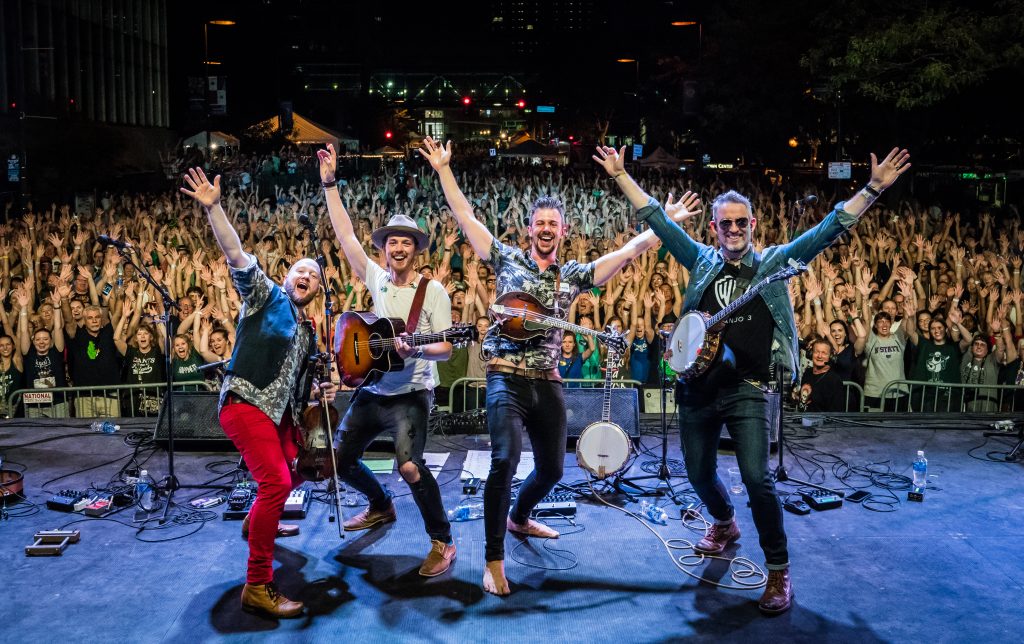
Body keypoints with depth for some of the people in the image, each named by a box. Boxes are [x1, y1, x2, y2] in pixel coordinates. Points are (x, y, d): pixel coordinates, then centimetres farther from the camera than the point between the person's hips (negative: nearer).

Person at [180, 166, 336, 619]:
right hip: (245, 403, -9)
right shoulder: (266, 297, 1)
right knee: (276, 481, -22)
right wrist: (213, 208, -26)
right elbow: (236, 256, -14)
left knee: (297, 470, 23)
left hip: (280, 411, 9)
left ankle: (256, 522, 51)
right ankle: (257, 587, -16)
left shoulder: (307, 332, 20)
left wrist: (319, 391, 8)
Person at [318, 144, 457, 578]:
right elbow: (344, 234, 4)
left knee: (409, 465, -25)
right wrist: (330, 184, 1)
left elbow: (445, 349, -11)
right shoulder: (377, 280, 5)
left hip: (411, 394, -6)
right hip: (372, 390, 6)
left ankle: (442, 541, -5)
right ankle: (380, 506, 40)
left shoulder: (432, 291, -8)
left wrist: (414, 348, -31)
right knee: (340, 460, 12)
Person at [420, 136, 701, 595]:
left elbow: (629, 251, 6)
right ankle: (494, 558, -8)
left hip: (547, 383, 5)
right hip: (506, 378, -4)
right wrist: (444, 170, 0)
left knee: (551, 467, 14)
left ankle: (520, 517, 46)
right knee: (505, 459, -22)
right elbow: (466, 219, 2)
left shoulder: (574, 275, 10)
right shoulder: (507, 259, 4)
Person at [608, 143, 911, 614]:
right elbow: (657, 219, 8)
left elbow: (829, 229, -1)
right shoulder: (701, 260, 8)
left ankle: (779, 571, 5)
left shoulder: (774, 262, 4)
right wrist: (620, 176, 6)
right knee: (699, 473, 14)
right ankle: (724, 524, 46)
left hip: (748, 389, -3)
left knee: (757, 477, -13)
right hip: (697, 385, 3)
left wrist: (874, 188, -9)